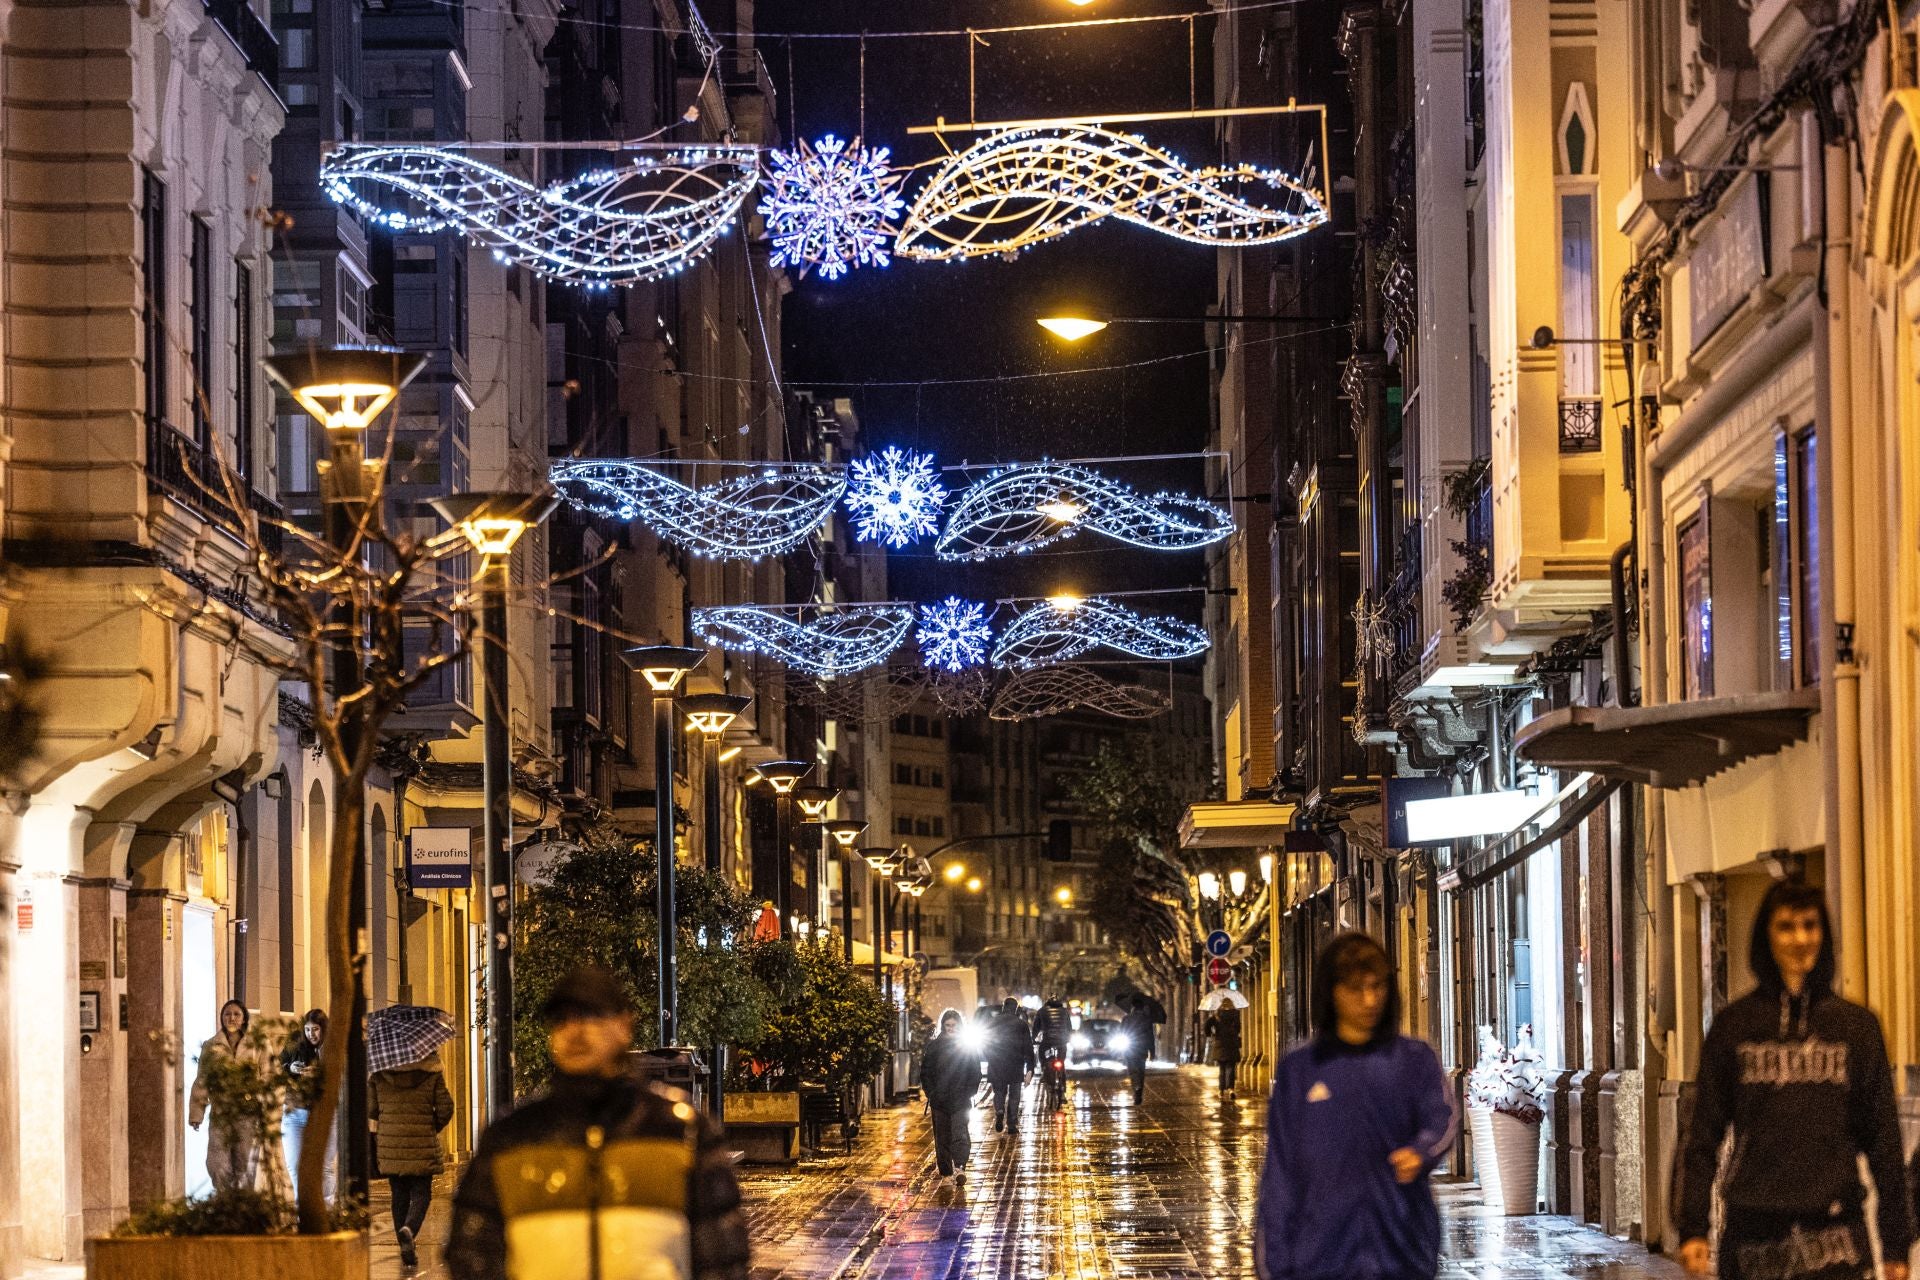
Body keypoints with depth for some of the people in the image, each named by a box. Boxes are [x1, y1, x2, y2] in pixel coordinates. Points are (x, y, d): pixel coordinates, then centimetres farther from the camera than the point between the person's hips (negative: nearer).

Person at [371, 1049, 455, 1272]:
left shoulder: (379, 1072, -2)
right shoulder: (431, 1071, -5)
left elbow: (370, 1109, 2)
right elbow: (445, 1108, -3)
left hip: (389, 1145, 2)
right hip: (423, 1145, -2)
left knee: (399, 1196, 12)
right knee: (421, 1193, 6)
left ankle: (407, 1253, 13)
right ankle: (409, 1229, -24)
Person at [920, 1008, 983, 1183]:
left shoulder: (968, 1047, 3)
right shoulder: (933, 1047, 6)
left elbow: (975, 1072, 5)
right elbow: (925, 1071, 7)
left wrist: (969, 1092, -4)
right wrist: (930, 1092, -1)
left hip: (960, 1100, -2)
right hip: (939, 1099, 2)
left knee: (959, 1134, -14)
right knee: (942, 1136, 8)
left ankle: (959, 1167, -22)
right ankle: (945, 1170, 18)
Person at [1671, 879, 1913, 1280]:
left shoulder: (1857, 1025, 8)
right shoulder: (1734, 1024, 7)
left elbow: (1883, 1139, 9)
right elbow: (1701, 1131, 6)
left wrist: (1896, 1242, 6)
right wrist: (1691, 1226, -2)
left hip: (1835, 1228, -1)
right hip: (1753, 1229, 1)